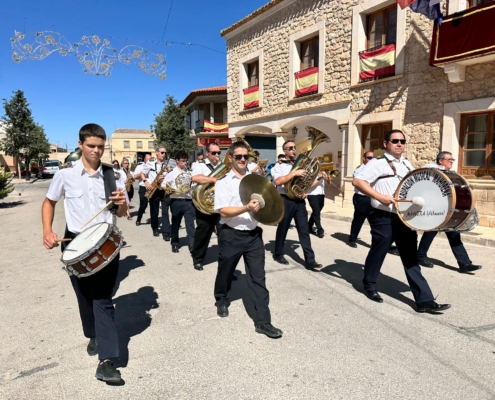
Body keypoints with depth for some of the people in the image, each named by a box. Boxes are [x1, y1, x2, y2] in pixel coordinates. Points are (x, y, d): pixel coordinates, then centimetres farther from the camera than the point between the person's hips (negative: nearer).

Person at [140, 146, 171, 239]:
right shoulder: (150, 163, 2)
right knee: (154, 212, 10)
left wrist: (165, 178, -16)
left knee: (165, 212, -6)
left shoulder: (168, 164, 4)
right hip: (153, 191, 1)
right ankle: (155, 229, 31)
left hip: (165, 190, 0)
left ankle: (166, 233, -5)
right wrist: (145, 181, -6)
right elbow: (142, 173, 11)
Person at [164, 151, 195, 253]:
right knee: (175, 224, 11)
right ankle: (175, 244, 24)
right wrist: (173, 190, -16)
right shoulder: (171, 172, 0)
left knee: (190, 224, -3)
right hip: (176, 201, -1)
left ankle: (193, 246, -2)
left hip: (188, 201, 2)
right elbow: (164, 185, 0)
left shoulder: (189, 172, 9)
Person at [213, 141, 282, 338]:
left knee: (258, 277, 1)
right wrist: (246, 208, -28)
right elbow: (224, 211, -15)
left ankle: (263, 321, 8)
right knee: (225, 272, 18)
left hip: (254, 234, 3)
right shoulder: (223, 182, -6)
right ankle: (221, 300, 46)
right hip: (231, 235, -2)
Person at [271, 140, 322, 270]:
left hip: (299, 200, 4)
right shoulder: (279, 165, -3)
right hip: (286, 200, -4)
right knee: (282, 229, 8)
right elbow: (278, 181, -21)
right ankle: (278, 254, 27)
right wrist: (294, 173, -24)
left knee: (304, 230, 0)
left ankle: (310, 260, 1)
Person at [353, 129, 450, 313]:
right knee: (377, 254, 9)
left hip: (406, 218, 6)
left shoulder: (407, 165, 15)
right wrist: (380, 196, -26)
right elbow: (357, 181, -20)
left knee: (411, 259, 6)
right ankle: (369, 285, 31)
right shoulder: (377, 163, -8)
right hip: (384, 219, -6)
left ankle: (424, 300, 8)